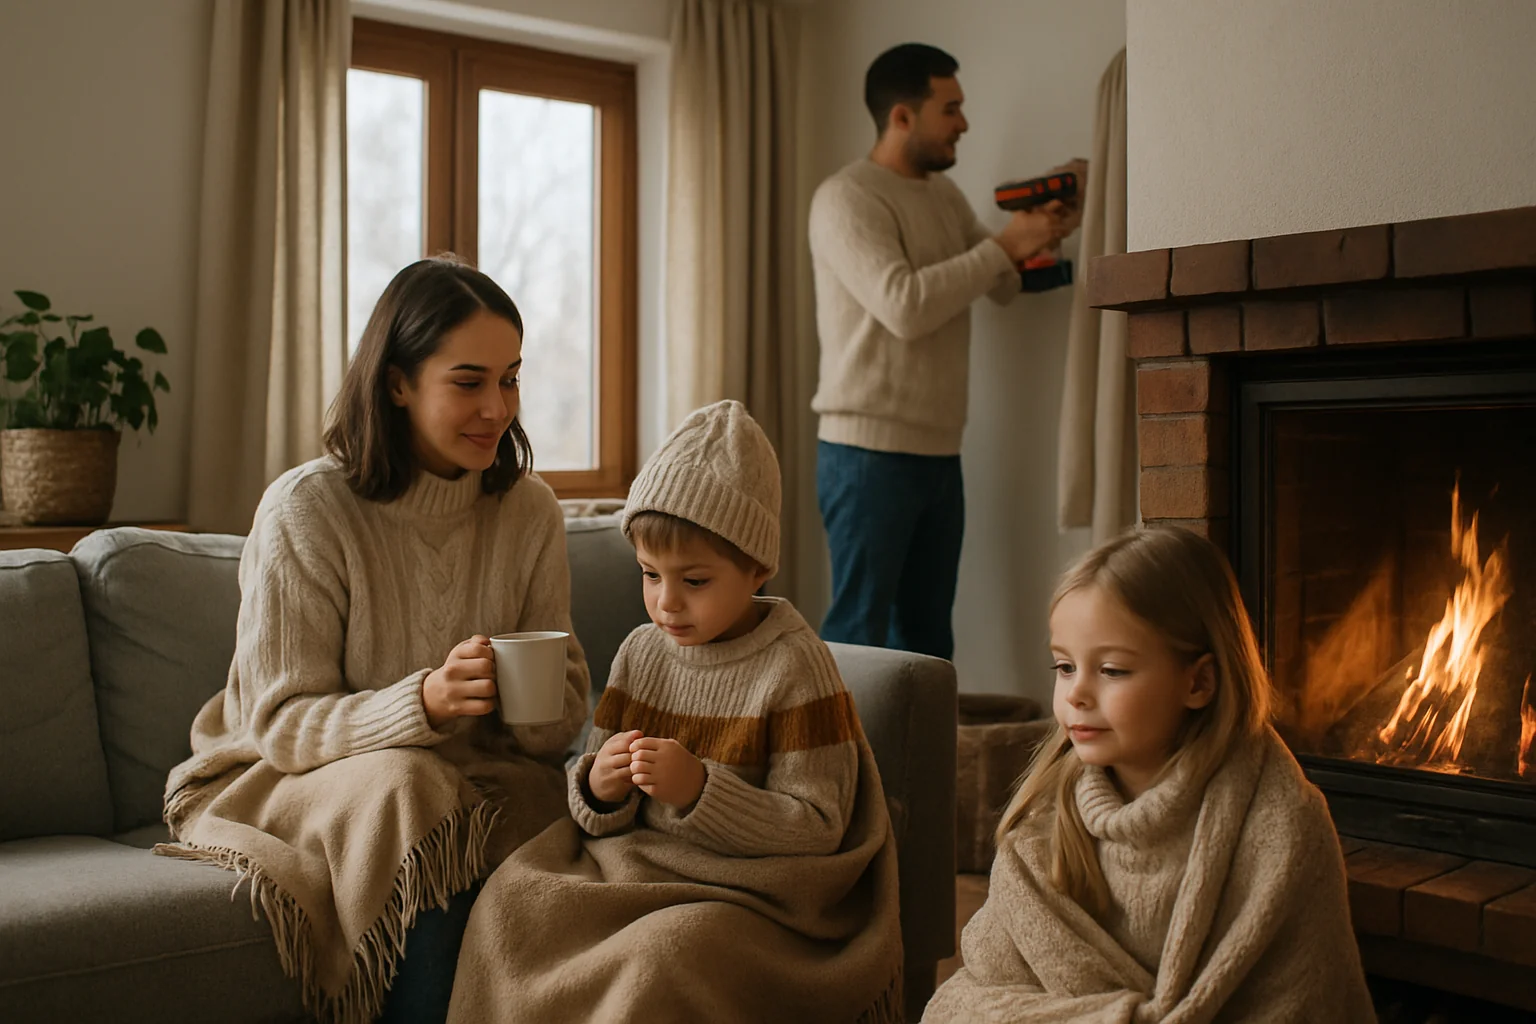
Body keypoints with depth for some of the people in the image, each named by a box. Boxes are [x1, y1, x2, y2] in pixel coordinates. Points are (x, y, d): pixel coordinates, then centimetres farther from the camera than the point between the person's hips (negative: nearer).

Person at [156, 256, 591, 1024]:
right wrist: (422, 702, -32)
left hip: (473, 777, 3)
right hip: (285, 782, -3)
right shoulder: (306, 509, -13)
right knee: (400, 786, -35)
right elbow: (282, 724, -14)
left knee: (550, 804, -28)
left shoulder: (529, 509, 0)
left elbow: (564, 713, 2)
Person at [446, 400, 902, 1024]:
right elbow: (601, 817, 15)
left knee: (664, 954, -36)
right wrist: (598, 789, -11)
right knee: (508, 900, -20)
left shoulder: (794, 666, -8)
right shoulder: (641, 652, 8)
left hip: (746, 895, -5)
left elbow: (818, 828, -11)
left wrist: (699, 789, -23)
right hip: (633, 868, 5)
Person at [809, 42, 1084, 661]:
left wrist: (1047, 231, -1)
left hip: (938, 453, 8)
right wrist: (1004, 245, -18)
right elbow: (903, 305, -24)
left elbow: (1006, 287, 17)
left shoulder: (945, 196, 15)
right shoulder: (845, 198, -11)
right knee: (858, 627, -5)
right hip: (869, 451, -8)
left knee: (927, 628, 14)